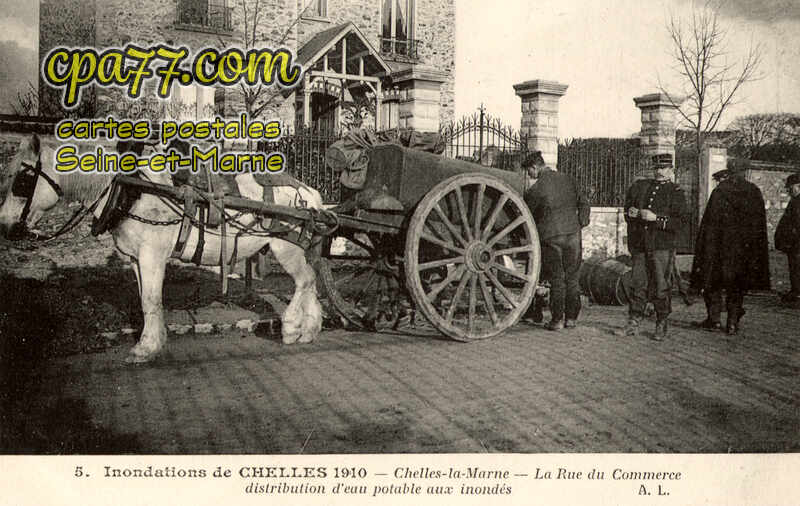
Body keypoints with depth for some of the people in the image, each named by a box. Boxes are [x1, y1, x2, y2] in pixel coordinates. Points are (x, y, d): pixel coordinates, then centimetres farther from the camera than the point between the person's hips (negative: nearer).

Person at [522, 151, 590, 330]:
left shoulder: (535, 190, -9)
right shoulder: (568, 180, 6)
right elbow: (584, 204, 10)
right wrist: (581, 223, 13)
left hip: (550, 237, -4)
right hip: (573, 235, 4)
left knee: (556, 279, 3)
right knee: (571, 278, 10)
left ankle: (557, 320, 6)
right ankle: (571, 317, 15)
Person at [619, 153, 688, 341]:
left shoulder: (675, 192, 2)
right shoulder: (639, 186, 14)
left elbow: (680, 222, -6)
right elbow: (628, 207, 25)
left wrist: (656, 219, -17)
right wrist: (630, 213, 1)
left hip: (662, 247, -3)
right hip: (639, 245, 3)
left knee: (661, 287, -1)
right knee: (637, 284, 3)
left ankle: (661, 325, 10)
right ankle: (633, 323, 9)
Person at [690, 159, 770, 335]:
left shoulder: (720, 192, -8)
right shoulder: (754, 192, 4)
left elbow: (711, 223, -9)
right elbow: (760, 223, 7)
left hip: (722, 246, -4)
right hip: (746, 247, 4)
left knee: (713, 281, 8)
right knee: (737, 286, 10)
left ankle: (714, 319, 7)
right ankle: (733, 322, 11)